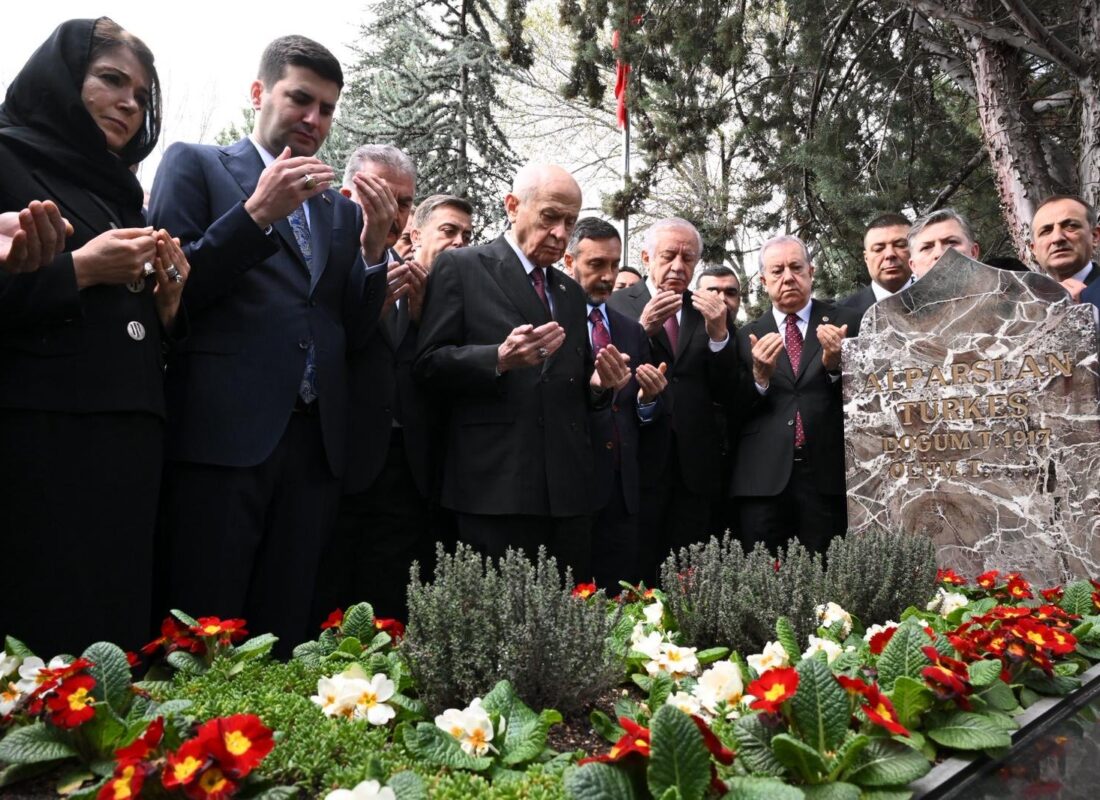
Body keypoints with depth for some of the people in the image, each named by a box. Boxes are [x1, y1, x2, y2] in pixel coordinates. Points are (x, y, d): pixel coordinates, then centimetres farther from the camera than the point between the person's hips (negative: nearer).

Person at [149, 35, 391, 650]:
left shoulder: (343, 209, 19)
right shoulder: (195, 164, 9)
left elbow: (354, 334, 13)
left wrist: (374, 248, -2)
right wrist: (257, 212, -11)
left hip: (316, 442, 4)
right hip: (223, 431, -4)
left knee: (285, 634, 8)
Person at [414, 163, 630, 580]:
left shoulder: (572, 292, 21)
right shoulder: (460, 267, 1)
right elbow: (428, 363, -5)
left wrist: (599, 384, 1)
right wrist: (499, 358, -22)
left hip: (568, 487, 6)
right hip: (496, 485, -6)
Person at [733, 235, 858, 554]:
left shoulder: (846, 323, 6)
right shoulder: (747, 336, 9)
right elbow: (735, 413, 4)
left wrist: (834, 365, -15)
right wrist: (760, 376, -13)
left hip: (829, 476, -1)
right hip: (764, 479, 1)